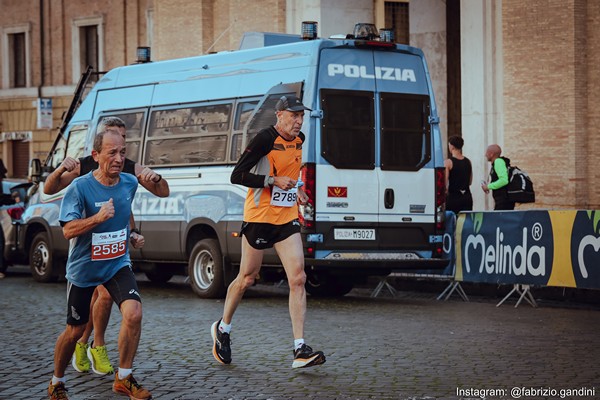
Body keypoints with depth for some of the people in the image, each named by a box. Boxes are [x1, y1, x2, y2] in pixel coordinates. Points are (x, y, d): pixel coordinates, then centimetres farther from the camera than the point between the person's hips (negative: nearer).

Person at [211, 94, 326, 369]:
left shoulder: (298, 140, 10)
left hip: (287, 218, 6)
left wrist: (295, 190, 13)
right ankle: (222, 329, 33)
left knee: (298, 279, -8)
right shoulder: (266, 139, -14)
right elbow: (237, 176, -16)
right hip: (259, 217, -6)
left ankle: (300, 350, -11)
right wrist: (273, 181, -20)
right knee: (247, 278, 7)